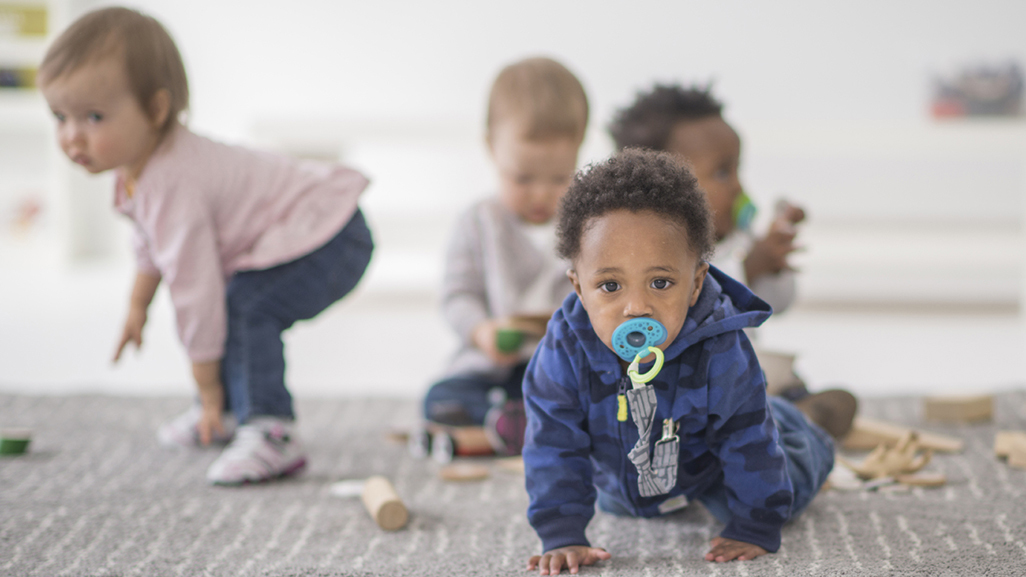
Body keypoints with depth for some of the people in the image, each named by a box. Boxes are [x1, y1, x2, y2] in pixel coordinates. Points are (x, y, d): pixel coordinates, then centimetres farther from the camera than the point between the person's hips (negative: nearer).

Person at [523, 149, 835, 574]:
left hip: (708, 467, -2)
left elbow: (749, 442, -28)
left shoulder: (721, 353, -41)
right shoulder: (565, 351, -37)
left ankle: (802, 431, 48)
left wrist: (754, 529, -23)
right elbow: (555, 447, -28)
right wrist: (562, 536, -31)